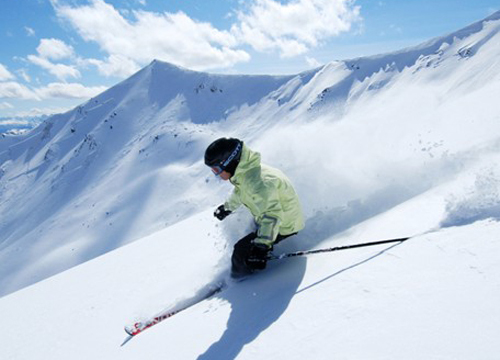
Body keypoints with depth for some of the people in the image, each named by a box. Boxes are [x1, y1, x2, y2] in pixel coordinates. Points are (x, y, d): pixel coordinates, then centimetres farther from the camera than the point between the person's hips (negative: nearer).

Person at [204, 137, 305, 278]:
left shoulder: (256, 181, -35)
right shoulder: (245, 170, -4)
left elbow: (272, 214, -43)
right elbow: (240, 192, 19)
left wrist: (262, 246, -50)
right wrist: (228, 207, 35)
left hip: (283, 226, -10)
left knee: (241, 252, -12)